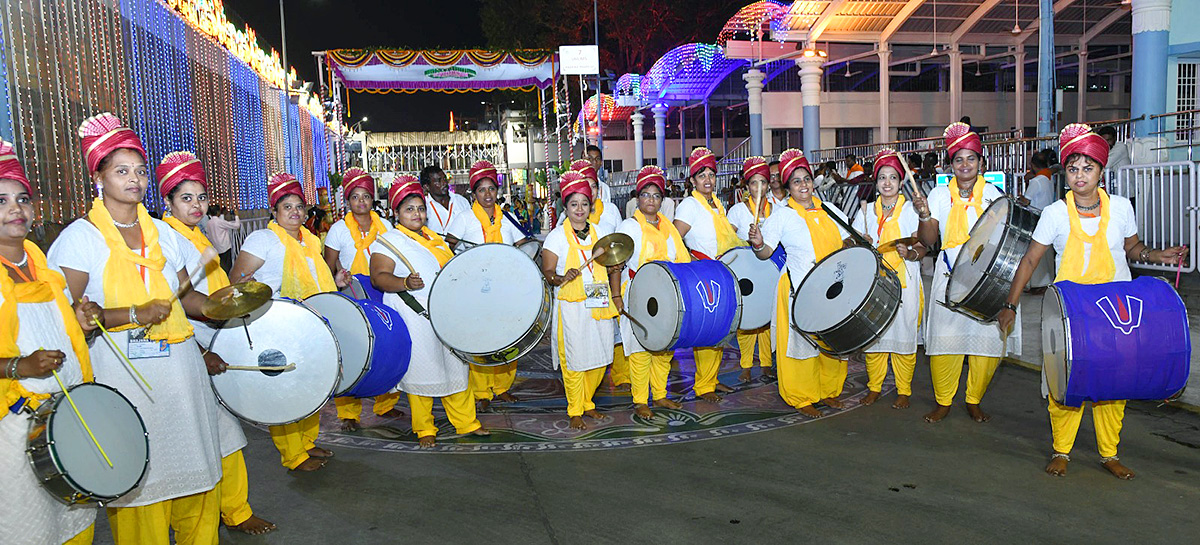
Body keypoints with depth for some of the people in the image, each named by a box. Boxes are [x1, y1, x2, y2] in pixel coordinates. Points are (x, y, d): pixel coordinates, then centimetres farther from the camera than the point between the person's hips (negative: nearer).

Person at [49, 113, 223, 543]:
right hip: (122, 376, -5)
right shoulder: (80, 237, -4)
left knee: (194, 469, 12)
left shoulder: (162, 233, 11)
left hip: (179, 370, 5)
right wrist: (134, 315, -19)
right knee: (137, 480, 0)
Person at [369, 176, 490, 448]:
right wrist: (405, 283, -32)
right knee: (421, 371, 0)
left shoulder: (434, 238, 17)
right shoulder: (388, 241, -5)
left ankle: (466, 422, 23)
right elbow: (378, 277, -16)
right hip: (415, 318, -6)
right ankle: (424, 430, 16)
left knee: (456, 367, 11)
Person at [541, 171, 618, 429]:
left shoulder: (601, 232, 9)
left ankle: (587, 404, 29)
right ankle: (574, 412, 14)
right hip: (571, 307, -5)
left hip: (599, 305, 5)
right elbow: (547, 272, -6)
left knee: (599, 357, 10)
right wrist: (562, 278, -26)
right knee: (573, 359, -1)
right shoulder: (557, 236, -4)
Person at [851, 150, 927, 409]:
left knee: (904, 335, -1)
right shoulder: (866, 212, 11)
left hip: (904, 283, -2)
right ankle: (874, 388, 16)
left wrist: (910, 254, -25)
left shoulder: (911, 210, 3)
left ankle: (903, 391, 12)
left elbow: (921, 248, -3)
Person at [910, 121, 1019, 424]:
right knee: (945, 340, -3)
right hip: (951, 276, -1)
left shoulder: (993, 193, 9)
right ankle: (943, 402, 15)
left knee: (987, 340, 0)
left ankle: (974, 401, 20)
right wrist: (924, 215, -17)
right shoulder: (940, 194, 7)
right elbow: (929, 240, 0)